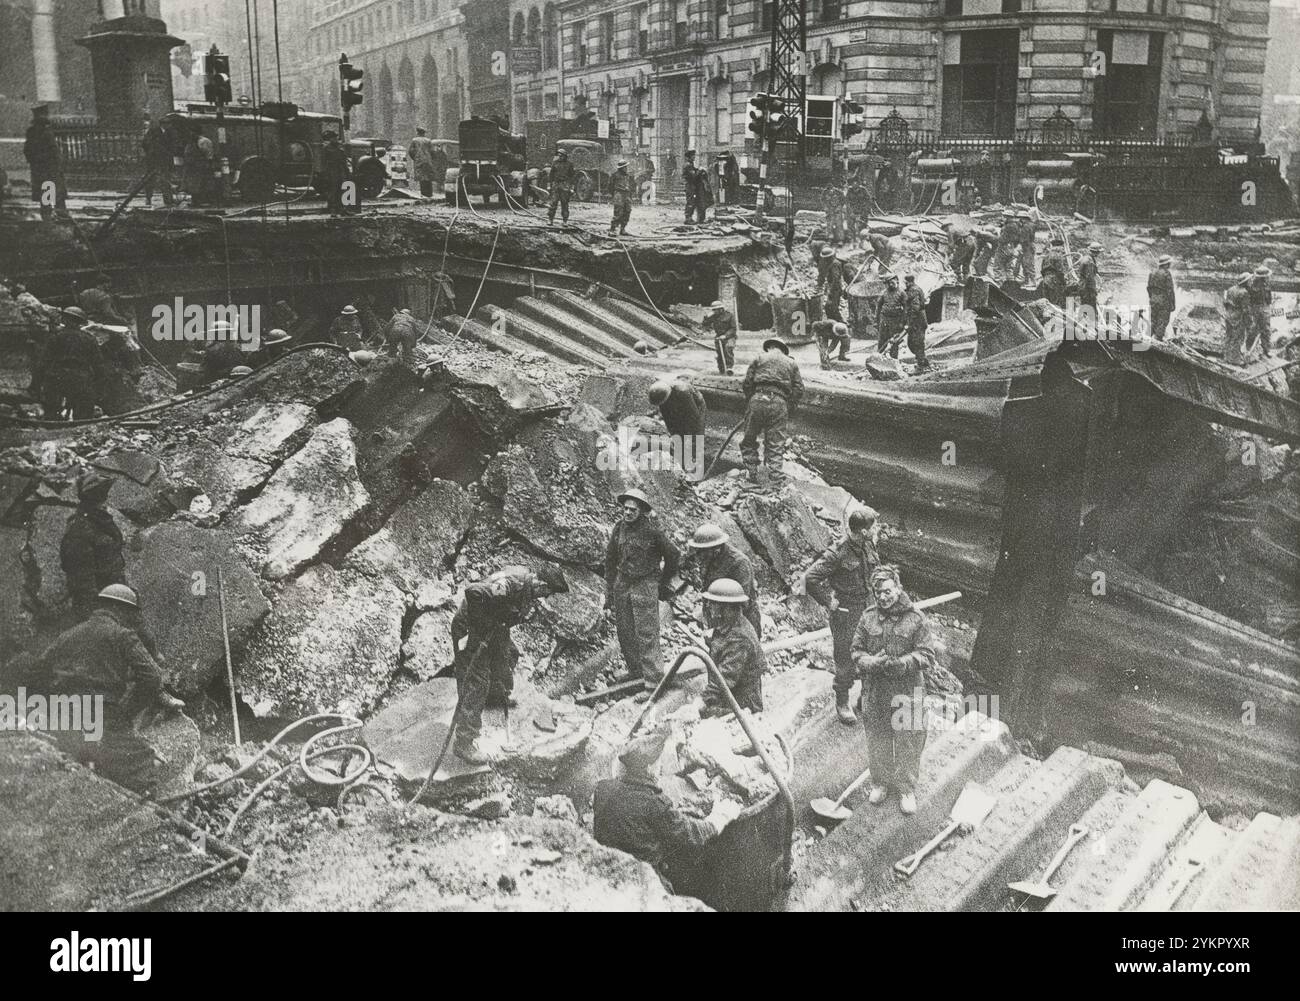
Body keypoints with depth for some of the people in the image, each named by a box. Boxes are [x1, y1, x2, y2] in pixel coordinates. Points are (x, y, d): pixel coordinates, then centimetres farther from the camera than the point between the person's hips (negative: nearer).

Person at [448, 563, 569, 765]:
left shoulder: (526, 577, -3)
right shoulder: (510, 585, -34)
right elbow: (473, 591, -44)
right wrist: (480, 626, -32)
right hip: (470, 628, -10)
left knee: (508, 653, 28)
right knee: (476, 683, -9)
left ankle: (497, 695, 55)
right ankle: (464, 743, -4)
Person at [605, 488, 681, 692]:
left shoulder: (652, 531, -13)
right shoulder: (619, 528, 2)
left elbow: (673, 556, 0)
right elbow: (610, 560, 12)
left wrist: (663, 583, 10)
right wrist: (609, 592, 10)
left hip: (645, 585, -5)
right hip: (622, 584, 5)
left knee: (646, 634, -7)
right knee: (625, 632, 8)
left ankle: (653, 679, -5)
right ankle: (634, 672, 23)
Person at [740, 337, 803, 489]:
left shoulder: (759, 358, 14)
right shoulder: (791, 363, 20)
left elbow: (747, 384, 6)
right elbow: (799, 390, 11)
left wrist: (749, 401, 18)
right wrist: (789, 408, 17)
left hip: (757, 400, -1)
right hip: (780, 404, 1)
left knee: (749, 441, 15)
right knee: (776, 446, 5)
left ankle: (752, 476, 15)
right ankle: (777, 483, 0)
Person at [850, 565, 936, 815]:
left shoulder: (916, 620, -7)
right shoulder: (867, 619, 1)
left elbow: (926, 656, -8)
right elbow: (857, 652, 4)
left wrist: (901, 664, -23)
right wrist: (873, 663, -16)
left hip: (907, 692, -2)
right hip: (874, 692, 2)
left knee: (908, 744, 7)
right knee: (877, 741, 15)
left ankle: (907, 788, 25)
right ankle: (880, 783, 35)